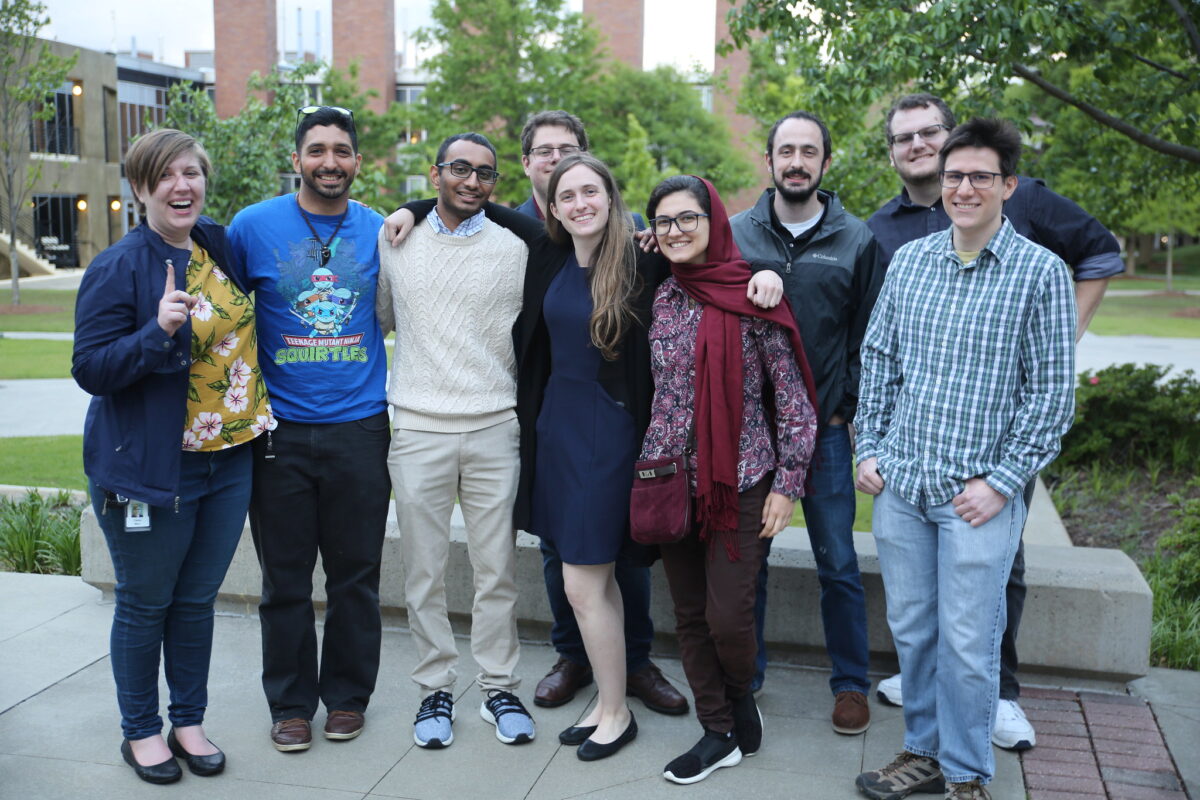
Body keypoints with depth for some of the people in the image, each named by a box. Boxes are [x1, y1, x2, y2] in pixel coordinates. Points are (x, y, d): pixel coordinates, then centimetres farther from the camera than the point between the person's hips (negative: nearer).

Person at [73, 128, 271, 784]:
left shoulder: (222, 246, 6)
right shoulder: (118, 268, -12)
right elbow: (89, 369, -14)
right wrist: (158, 330, -28)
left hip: (228, 460, 5)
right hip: (148, 467, -5)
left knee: (197, 600, 15)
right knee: (145, 604, 9)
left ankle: (189, 721, 31)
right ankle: (141, 731, 27)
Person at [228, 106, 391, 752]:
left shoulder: (380, 231, 5)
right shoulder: (253, 226, 0)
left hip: (360, 427, 1)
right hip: (281, 430, -1)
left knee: (355, 574, 9)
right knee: (285, 579, 8)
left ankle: (348, 694, 27)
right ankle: (290, 703, 24)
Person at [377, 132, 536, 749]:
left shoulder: (514, 251, 5)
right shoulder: (395, 241, 8)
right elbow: (379, 319, 21)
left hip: (493, 429, 0)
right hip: (418, 428, 1)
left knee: (496, 571, 6)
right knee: (424, 572, 6)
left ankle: (499, 687, 20)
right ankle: (435, 688, 20)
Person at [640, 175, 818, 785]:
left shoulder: (751, 295, -8)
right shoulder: (660, 298, 5)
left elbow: (793, 396, -6)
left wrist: (788, 483, -9)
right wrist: (647, 469, 10)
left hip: (739, 480, -4)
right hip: (670, 478, 4)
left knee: (727, 615, -5)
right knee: (689, 614, 9)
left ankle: (740, 696, 28)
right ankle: (720, 733, 25)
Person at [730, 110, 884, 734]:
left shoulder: (856, 240, 2)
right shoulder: (736, 233, 4)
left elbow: (868, 337, 4)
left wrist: (844, 409, -1)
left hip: (824, 428, -1)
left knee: (837, 563, 5)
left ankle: (851, 683, 22)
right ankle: (744, 674, 26)